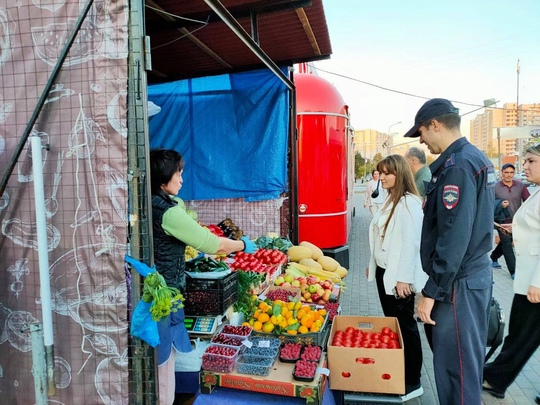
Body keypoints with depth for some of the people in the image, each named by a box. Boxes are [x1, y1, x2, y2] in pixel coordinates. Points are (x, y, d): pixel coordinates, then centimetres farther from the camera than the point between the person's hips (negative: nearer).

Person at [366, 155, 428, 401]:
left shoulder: (408, 202, -17)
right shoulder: (390, 201, 12)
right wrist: (373, 265, 19)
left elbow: (410, 242, -21)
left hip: (398, 276, -9)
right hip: (384, 272, 9)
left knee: (405, 325, 2)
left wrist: (403, 278, -22)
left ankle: (412, 383, 17)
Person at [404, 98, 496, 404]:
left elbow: (454, 237, -24)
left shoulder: (456, 166, -19)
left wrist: (431, 291, -20)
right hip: (477, 273, 10)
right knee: (468, 357, 21)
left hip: (459, 282, -10)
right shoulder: (478, 158, 12)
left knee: (455, 366, 2)